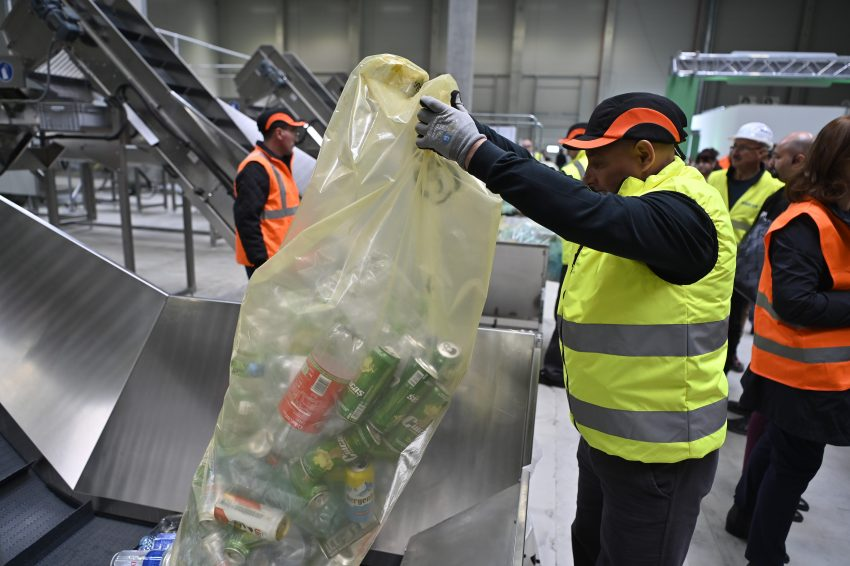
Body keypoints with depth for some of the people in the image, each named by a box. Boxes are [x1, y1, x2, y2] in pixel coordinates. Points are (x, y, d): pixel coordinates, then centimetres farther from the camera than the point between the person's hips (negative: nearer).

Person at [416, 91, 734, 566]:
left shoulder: (682, 213, -24)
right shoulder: (633, 198, 5)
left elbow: (585, 213, -41)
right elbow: (538, 173, 1)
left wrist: (473, 150, -39)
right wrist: (468, 125, -7)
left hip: (657, 453, -8)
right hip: (608, 435, 8)